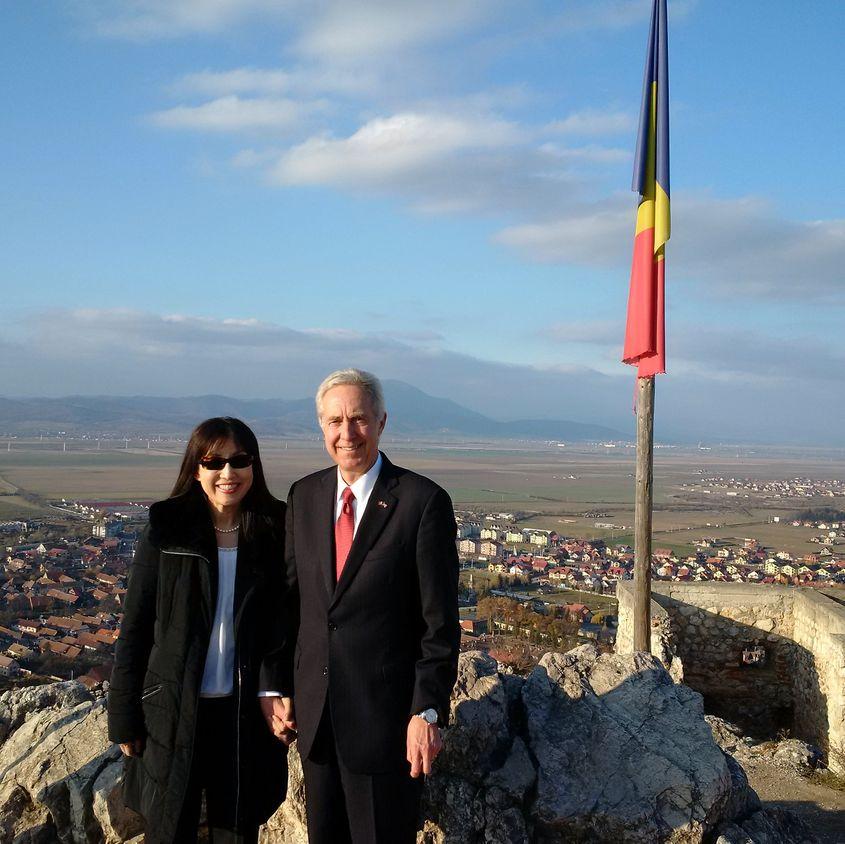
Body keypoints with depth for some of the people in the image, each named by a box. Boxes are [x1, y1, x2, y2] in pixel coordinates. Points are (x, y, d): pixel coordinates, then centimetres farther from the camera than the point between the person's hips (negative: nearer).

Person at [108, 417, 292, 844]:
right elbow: (134, 629, -2)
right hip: (173, 712, -1)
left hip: (245, 713, 1)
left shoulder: (275, 533, -2)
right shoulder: (166, 532, -5)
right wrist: (124, 719, -2)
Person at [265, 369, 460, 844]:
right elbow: (291, 593, 12)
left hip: (386, 713, -5)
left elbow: (440, 621, -11)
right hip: (315, 712, 5)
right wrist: (278, 685, 9)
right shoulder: (305, 496, 6)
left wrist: (428, 711, -14)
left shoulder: (424, 501, -11)